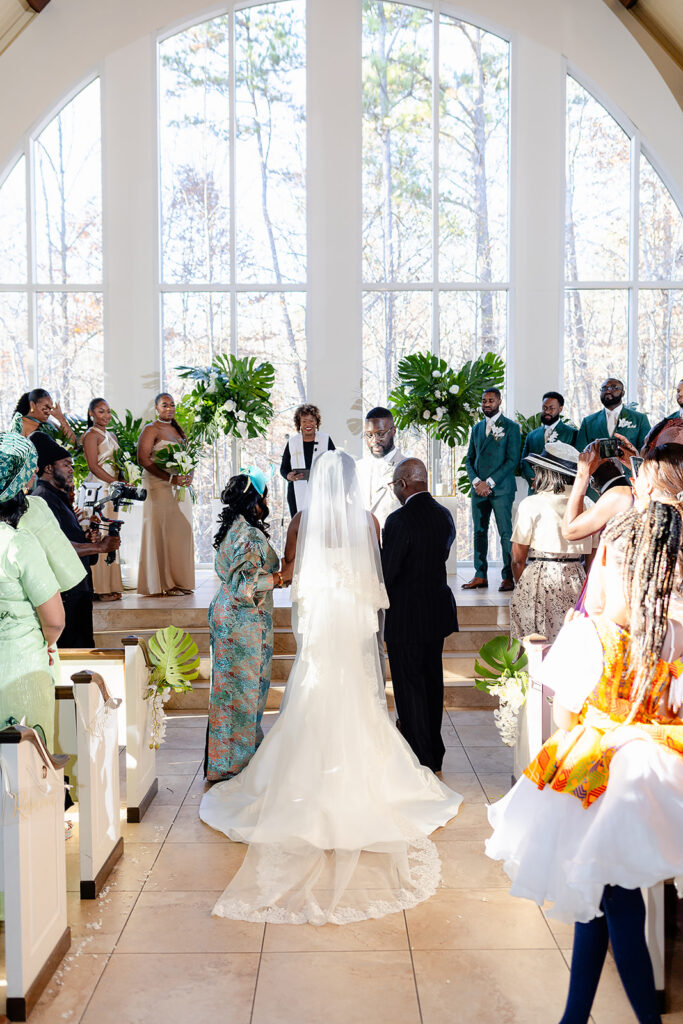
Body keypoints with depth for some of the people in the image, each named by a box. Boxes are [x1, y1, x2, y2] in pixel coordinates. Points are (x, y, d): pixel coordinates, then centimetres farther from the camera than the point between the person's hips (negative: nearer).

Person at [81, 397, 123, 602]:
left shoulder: (111, 436, 20)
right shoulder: (91, 435, -5)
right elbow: (93, 466, -13)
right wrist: (117, 483, -18)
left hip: (111, 489, 8)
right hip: (98, 488, -8)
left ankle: (109, 586, 11)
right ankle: (99, 588, -8)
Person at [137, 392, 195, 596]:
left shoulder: (178, 430, 19)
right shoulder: (151, 430, -2)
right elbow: (143, 458, -13)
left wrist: (189, 475, -4)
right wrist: (170, 478, -21)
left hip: (179, 487, 7)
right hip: (159, 486, -7)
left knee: (181, 532, 4)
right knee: (163, 532, -9)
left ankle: (180, 581, 10)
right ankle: (163, 584, -7)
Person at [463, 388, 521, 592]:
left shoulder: (511, 427, 0)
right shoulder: (477, 428, 16)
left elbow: (512, 460, -7)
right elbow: (469, 459, 15)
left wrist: (489, 482, -12)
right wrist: (476, 481, -3)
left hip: (501, 488, -5)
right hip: (478, 488, 5)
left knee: (506, 533, -6)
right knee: (479, 532, 6)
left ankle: (508, 577, -3)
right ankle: (480, 576, 10)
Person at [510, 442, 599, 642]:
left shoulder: (531, 504, -6)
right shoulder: (588, 505, 5)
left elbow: (518, 559, -4)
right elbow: (592, 558, 9)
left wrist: (522, 586, 10)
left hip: (538, 581, -4)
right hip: (576, 581, 4)